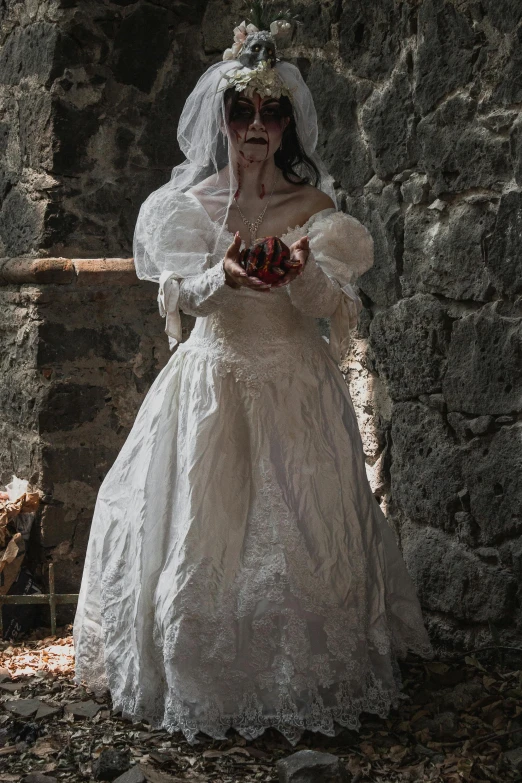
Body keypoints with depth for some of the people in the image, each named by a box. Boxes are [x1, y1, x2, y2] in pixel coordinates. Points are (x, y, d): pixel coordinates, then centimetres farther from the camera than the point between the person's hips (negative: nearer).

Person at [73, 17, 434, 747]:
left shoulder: (313, 205, 1)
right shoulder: (187, 203, 3)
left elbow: (330, 304, -5)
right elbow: (184, 292, -6)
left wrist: (305, 274, -27)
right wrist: (225, 277, -28)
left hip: (296, 382, 0)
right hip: (214, 376, 1)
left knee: (302, 528, 1)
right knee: (202, 524, 2)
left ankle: (306, 678, 16)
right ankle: (201, 679, 17)